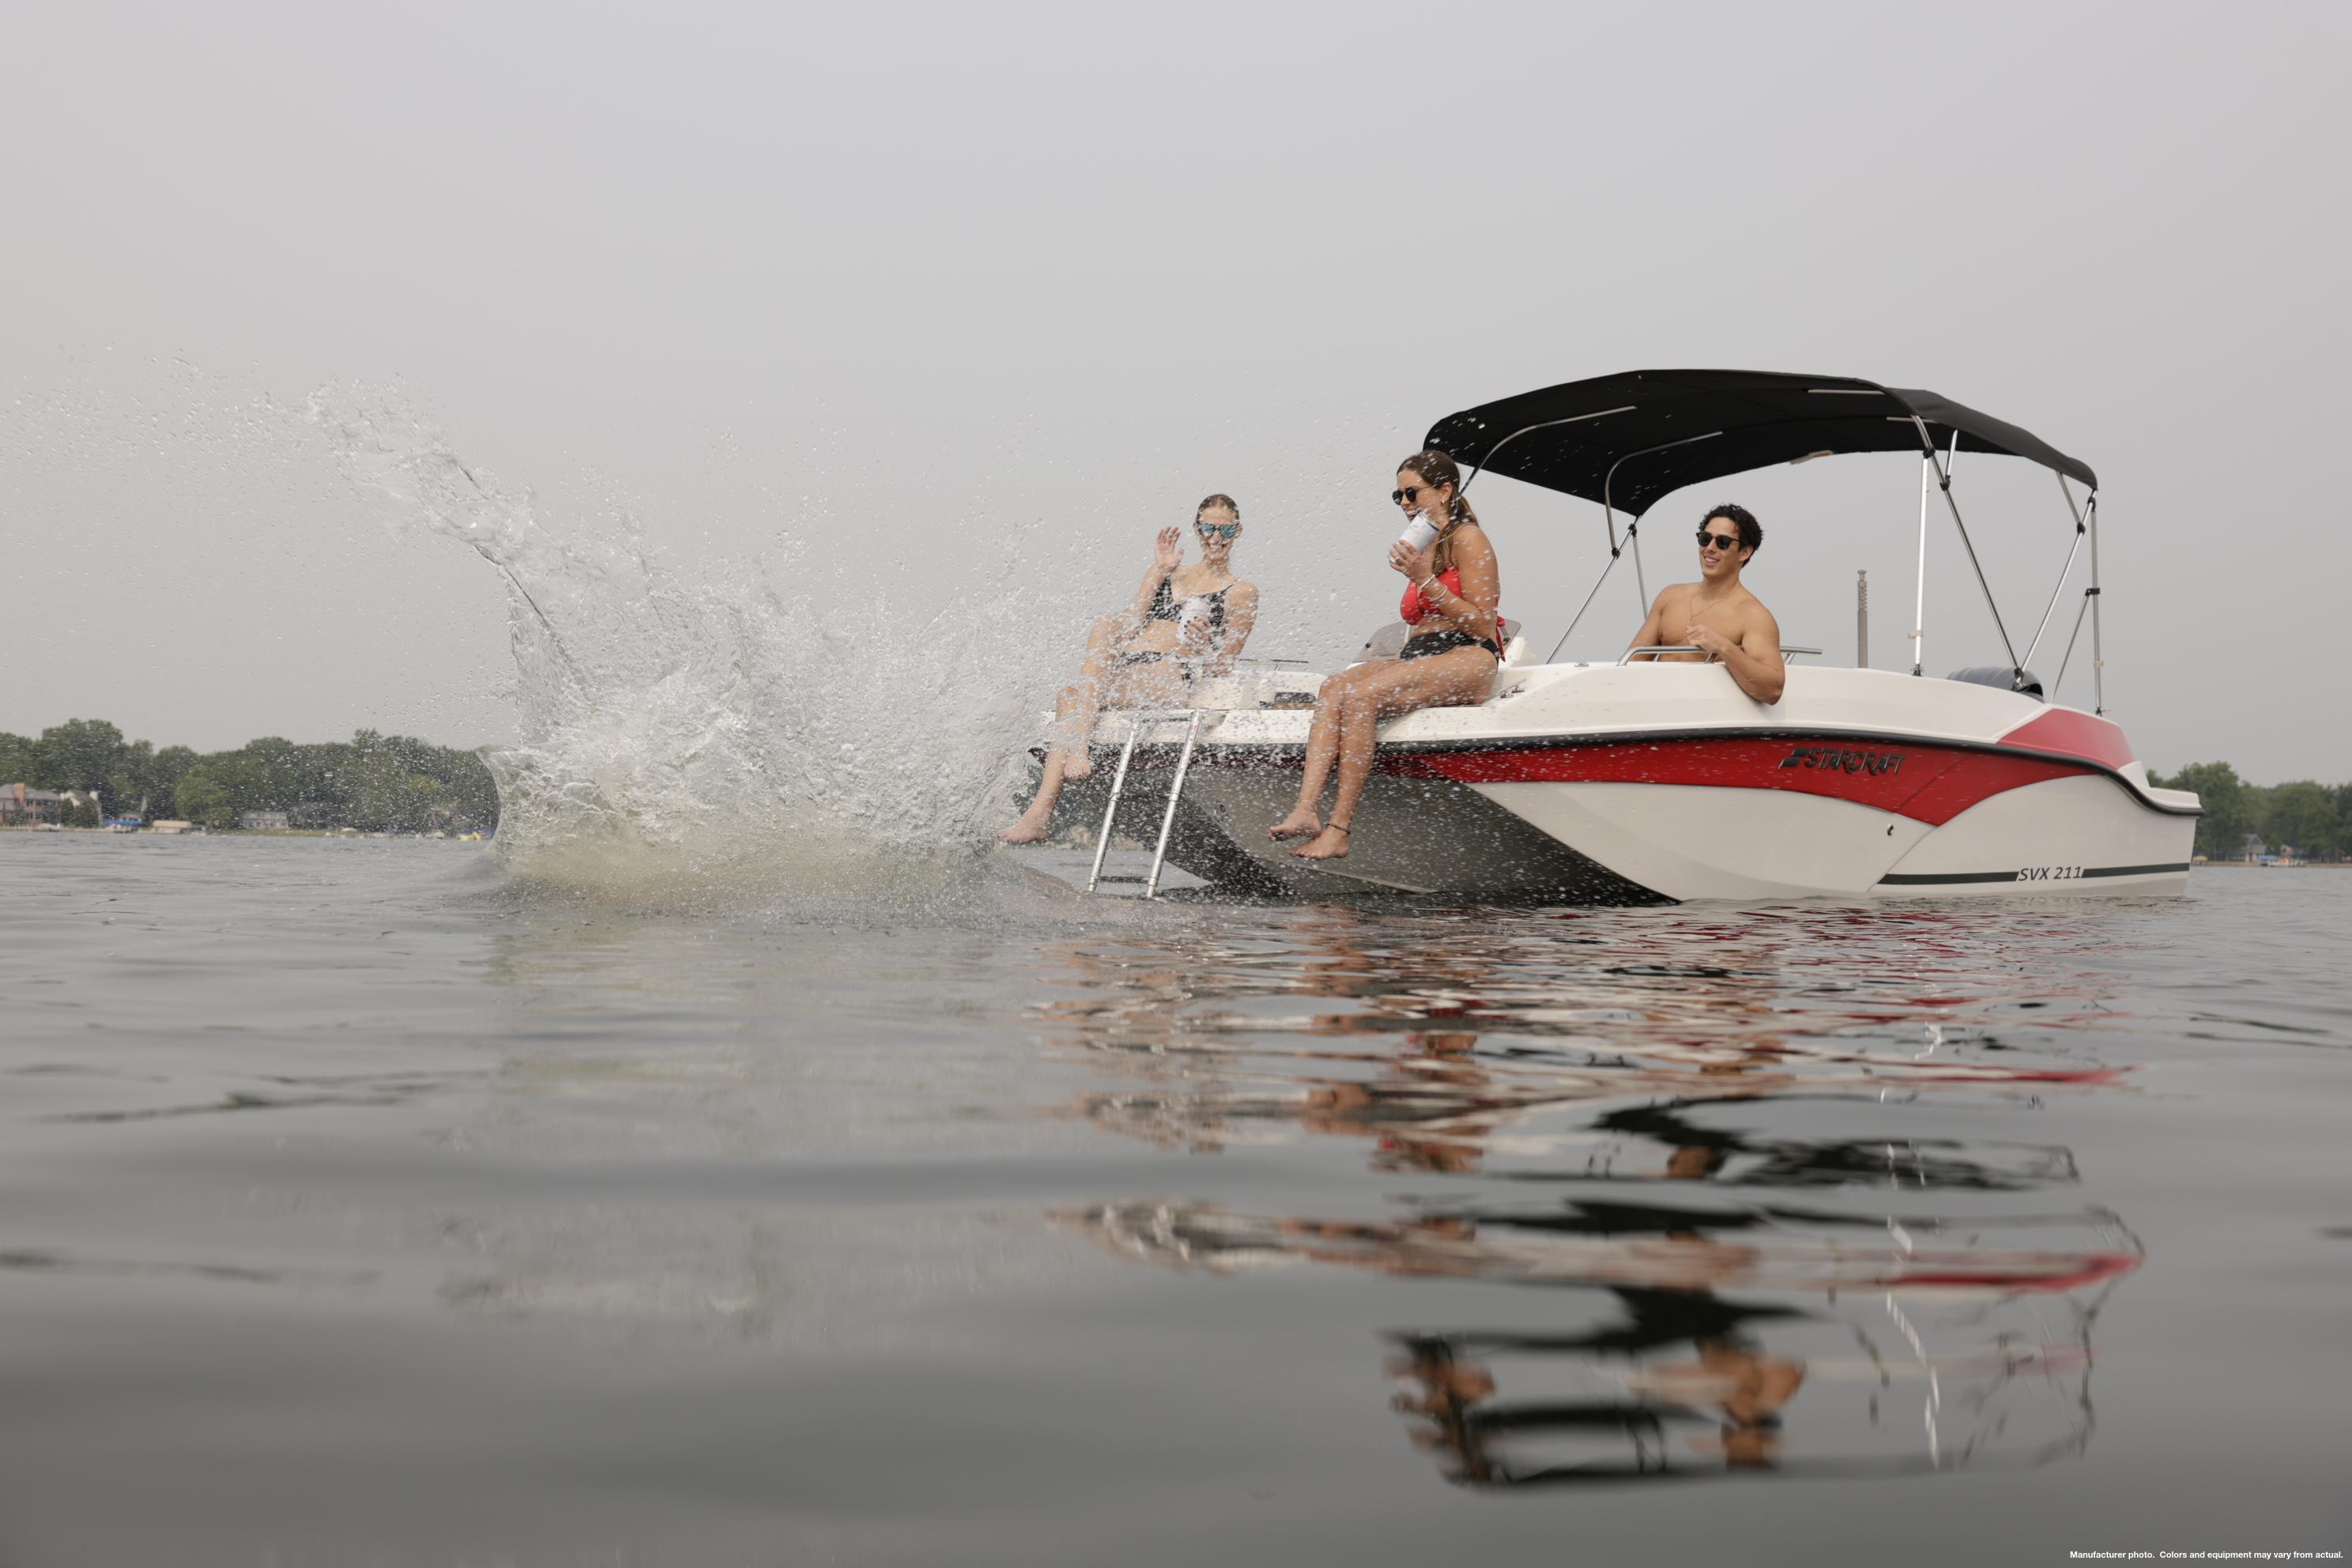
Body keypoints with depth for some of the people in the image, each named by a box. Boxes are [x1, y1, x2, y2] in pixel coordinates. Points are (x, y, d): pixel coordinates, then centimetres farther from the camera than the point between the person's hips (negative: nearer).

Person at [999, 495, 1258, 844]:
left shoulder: (1242, 593, 14)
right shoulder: (1168, 572, 28)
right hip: (1124, 666, 5)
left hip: (1168, 676, -5)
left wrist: (1203, 644, -12)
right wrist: (1158, 572, 8)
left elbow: (1222, 666, 9)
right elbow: (1131, 625, 12)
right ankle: (1042, 812, -39)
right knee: (1078, 686, -30)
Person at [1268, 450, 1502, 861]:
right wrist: (1394, 663, 7)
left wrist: (1425, 581, -13)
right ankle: (1306, 811, -36)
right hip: (1419, 657, 8)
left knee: (1361, 696, -30)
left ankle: (1338, 830, -34)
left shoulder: (1467, 538, 0)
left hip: (1468, 659, -8)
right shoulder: (1423, 548, 25)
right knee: (1333, 689, -20)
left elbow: (1484, 626, -9)